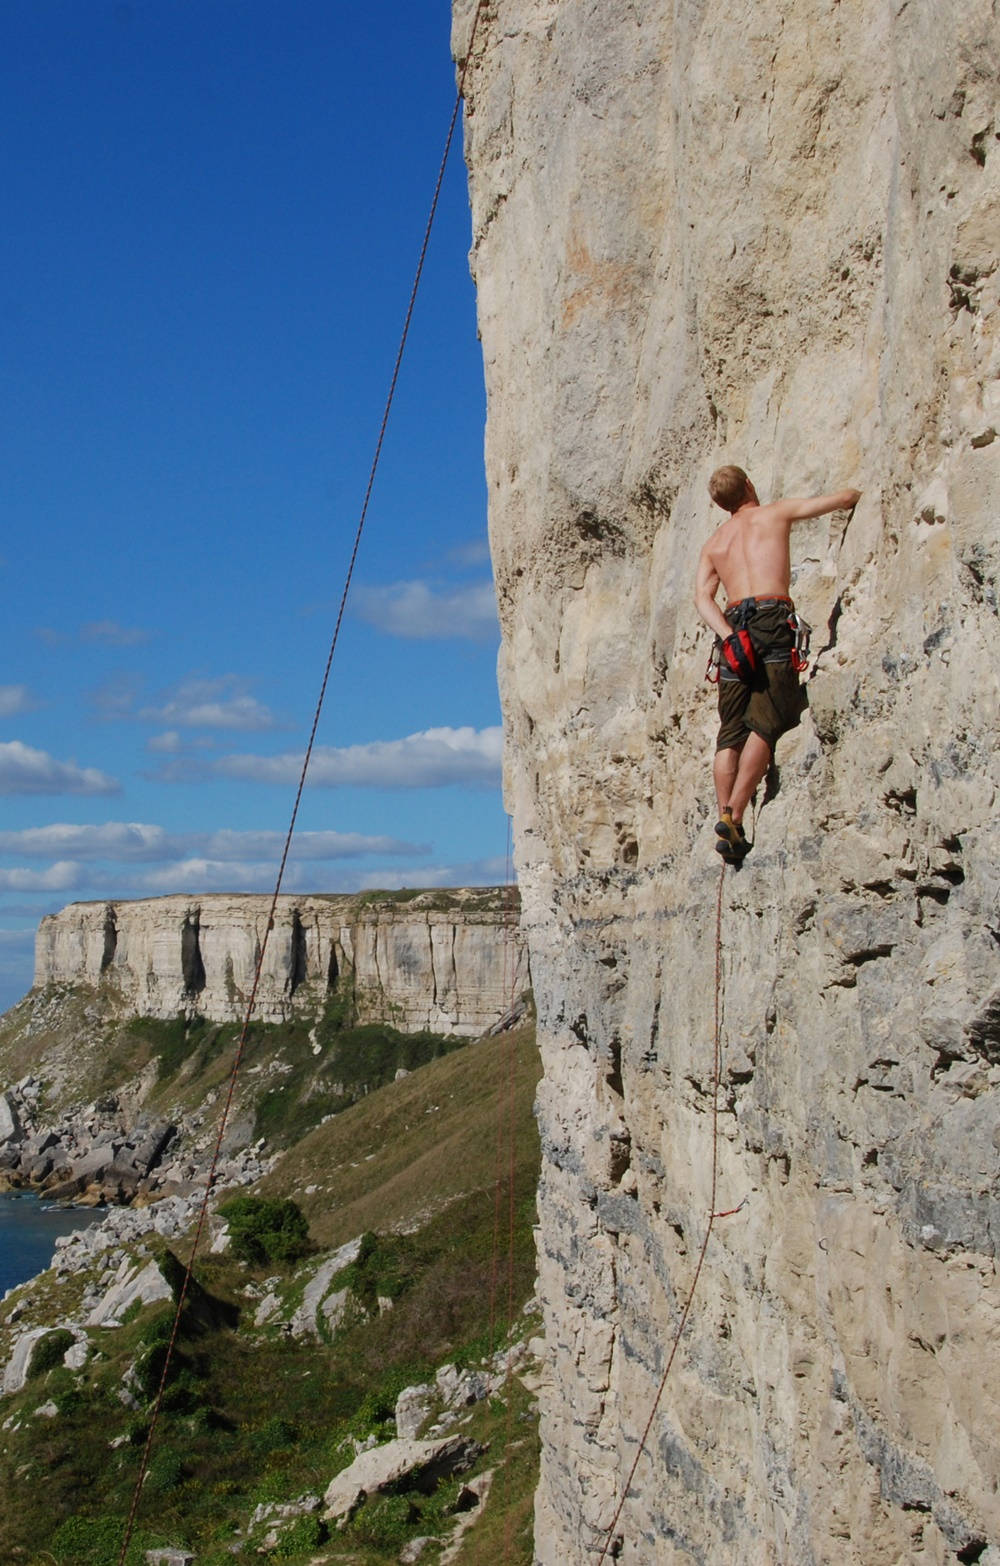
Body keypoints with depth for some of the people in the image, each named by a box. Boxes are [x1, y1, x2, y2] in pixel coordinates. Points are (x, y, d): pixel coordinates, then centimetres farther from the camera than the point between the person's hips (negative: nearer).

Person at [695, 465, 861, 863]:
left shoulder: (714, 542, 23)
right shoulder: (775, 513, 14)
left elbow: (703, 597, 6)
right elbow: (846, 498, 21)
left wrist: (729, 635, -6)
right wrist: (854, 495, 44)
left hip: (733, 628, 4)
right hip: (771, 620, -4)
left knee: (731, 732, 3)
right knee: (765, 725, -10)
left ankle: (726, 823, -7)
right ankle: (733, 816, -23)